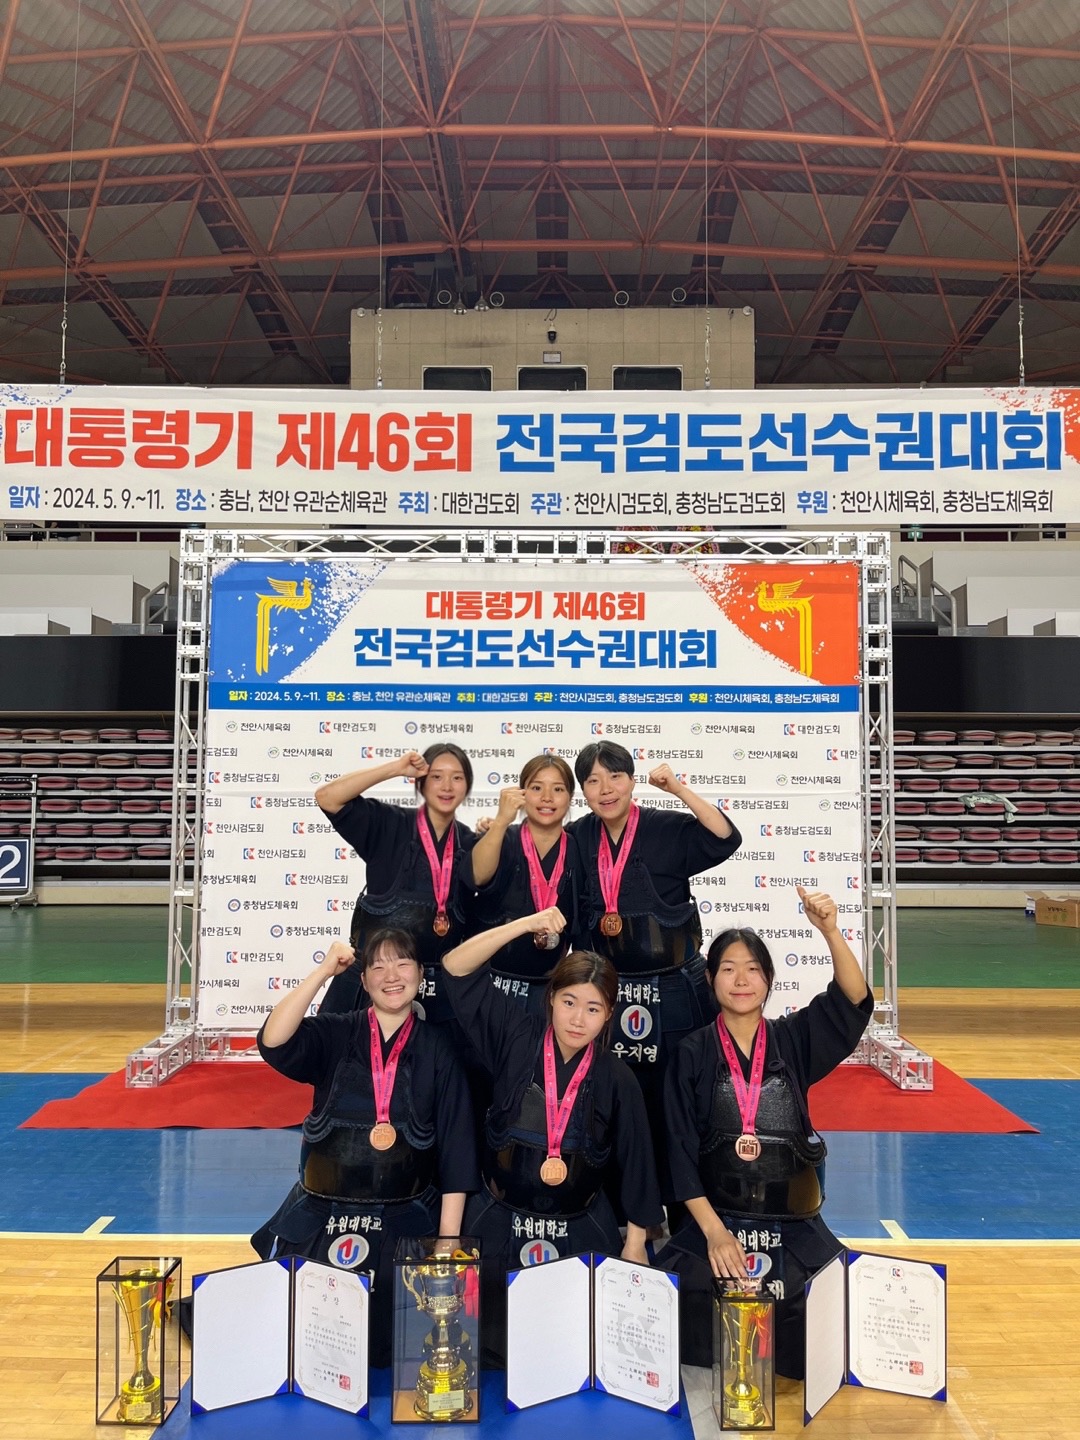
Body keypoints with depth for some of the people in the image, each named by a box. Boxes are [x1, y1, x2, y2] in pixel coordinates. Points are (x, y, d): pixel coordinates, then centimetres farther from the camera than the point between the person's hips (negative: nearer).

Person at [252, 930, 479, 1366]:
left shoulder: (437, 1049, 0)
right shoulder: (334, 1035, 1)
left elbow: (456, 1150, 0)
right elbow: (273, 1042, -20)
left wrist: (449, 1240, -4)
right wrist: (324, 971, -21)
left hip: (405, 1227, 0)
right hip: (319, 1225, 1)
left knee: (396, 1350, 1)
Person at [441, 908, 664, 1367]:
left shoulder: (616, 1078, -6)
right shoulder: (516, 1040, -7)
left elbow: (634, 1161, 3)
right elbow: (456, 969, -13)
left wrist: (636, 1243, 5)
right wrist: (525, 924, -20)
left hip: (580, 1232, 0)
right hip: (499, 1225, 0)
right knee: (490, 1343, 5)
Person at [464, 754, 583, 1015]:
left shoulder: (577, 851, 1)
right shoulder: (502, 840, -4)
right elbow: (478, 876, -26)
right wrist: (501, 820, -36)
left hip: (549, 985, 2)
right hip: (494, 979, -2)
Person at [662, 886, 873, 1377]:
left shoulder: (793, 1040, 3)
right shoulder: (692, 1055, -1)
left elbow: (854, 1001, -13)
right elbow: (681, 1153, -3)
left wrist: (831, 932, -29)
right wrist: (714, 1232, -12)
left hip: (792, 1223, 2)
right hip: (712, 1220, -2)